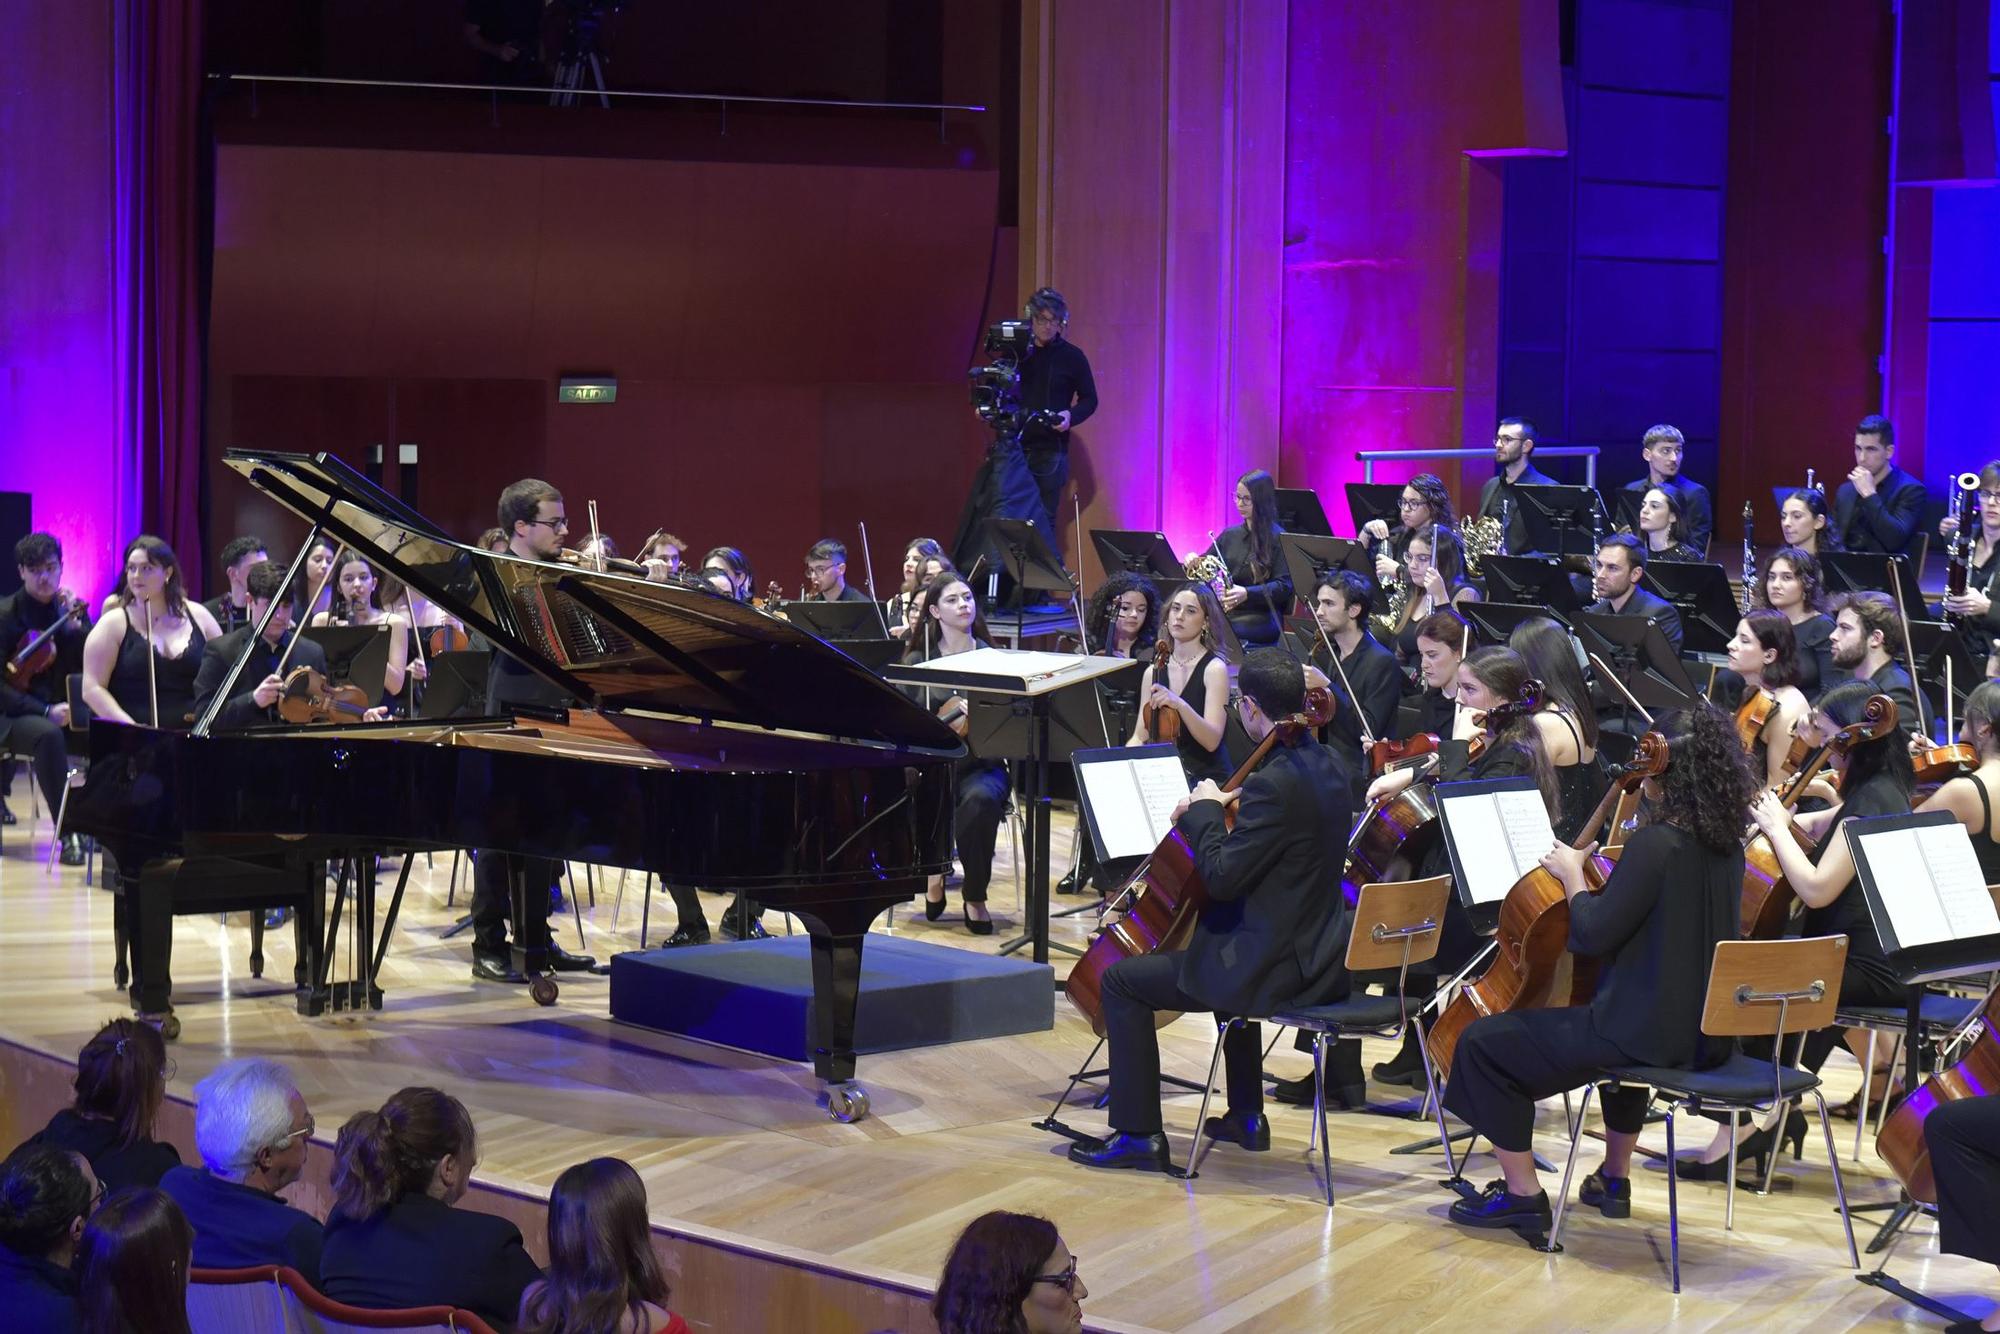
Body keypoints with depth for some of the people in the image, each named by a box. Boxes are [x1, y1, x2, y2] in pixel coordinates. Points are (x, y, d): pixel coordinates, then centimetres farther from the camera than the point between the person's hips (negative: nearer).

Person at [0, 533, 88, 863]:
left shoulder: (74, 610, 10)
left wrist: (74, 624, -12)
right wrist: (45, 711, -22)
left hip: (65, 711, 4)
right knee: (49, 735, -38)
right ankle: (68, 834, -35)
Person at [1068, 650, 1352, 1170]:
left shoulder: (1275, 783, -24)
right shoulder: (1324, 766, 6)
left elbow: (1221, 877, -23)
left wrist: (1203, 810, -9)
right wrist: (1223, 808, 9)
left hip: (1278, 971, -10)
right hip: (1322, 961, 10)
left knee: (1122, 979, 1)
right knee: (1230, 954, 41)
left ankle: (1138, 1134, 5)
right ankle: (1246, 1116, 43)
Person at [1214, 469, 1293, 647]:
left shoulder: (1277, 538, 0)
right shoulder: (1230, 536, 18)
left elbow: (1284, 587, -9)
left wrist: (1247, 593, -24)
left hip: (1262, 621, -5)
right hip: (1229, 615, 5)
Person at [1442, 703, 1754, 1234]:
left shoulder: (1656, 843, -21)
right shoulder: (1726, 844, 6)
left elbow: (1592, 936, -19)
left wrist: (1573, 874, -5)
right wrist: (1613, 873, 16)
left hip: (1652, 1035, -9)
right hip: (1706, 1033, 9)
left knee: (1483, 1043, 1)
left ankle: (1522, 1192, 7)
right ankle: (1615, 1178, 46)